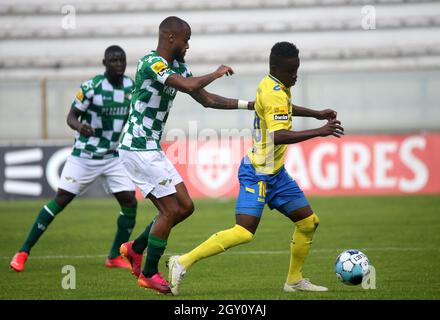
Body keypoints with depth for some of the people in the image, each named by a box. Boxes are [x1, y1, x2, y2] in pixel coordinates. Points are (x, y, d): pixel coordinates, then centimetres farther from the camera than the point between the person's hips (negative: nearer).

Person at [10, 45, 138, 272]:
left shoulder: (132, 87, 0)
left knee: (130, 202, -6)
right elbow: (71, 116, -12)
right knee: (60, 200, -6)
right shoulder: (91, 87, -15)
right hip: (85, 156, -4)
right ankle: (23, 252, 1)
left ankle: (115, 257, 11)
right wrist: (79, 126, -32)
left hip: (114, 157, 5)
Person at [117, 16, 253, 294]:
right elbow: (189, 86, -33)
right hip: (138, 149, -10)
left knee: (185, 206, 9)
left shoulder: (178, 66, 11)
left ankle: (136, 248, 21)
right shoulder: (152, 63, -19)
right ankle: (149, 274, 5)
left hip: (152, 149, 10)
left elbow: (206, 99, 16)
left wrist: (250, 104, 10)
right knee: (171, 209, -7)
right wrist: (217, 73, -14)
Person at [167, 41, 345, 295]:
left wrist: (317, 114, 31)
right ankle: (184, 262, -13)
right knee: (244, 232, -19)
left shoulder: (275, 86, 9)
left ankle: (294, 280, 22)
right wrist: (319, 132, -36)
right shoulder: (275, 95, -21)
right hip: (258, 174, -10)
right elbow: (279, 135, -36)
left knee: (309, 222, 10)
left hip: (275, 173, 10)